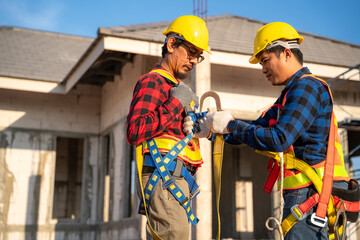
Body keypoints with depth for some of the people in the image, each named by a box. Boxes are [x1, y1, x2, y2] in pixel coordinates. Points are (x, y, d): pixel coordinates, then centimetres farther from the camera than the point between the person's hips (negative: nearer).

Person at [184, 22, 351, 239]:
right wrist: (210, 130, 4)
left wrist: (231, 126, -14)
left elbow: (279, 139, -21)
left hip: (312, 191, -10)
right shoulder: (291, 94, 23)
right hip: (306, 191, 10)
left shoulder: (307, 87, -10)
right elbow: (256, 130, 17)